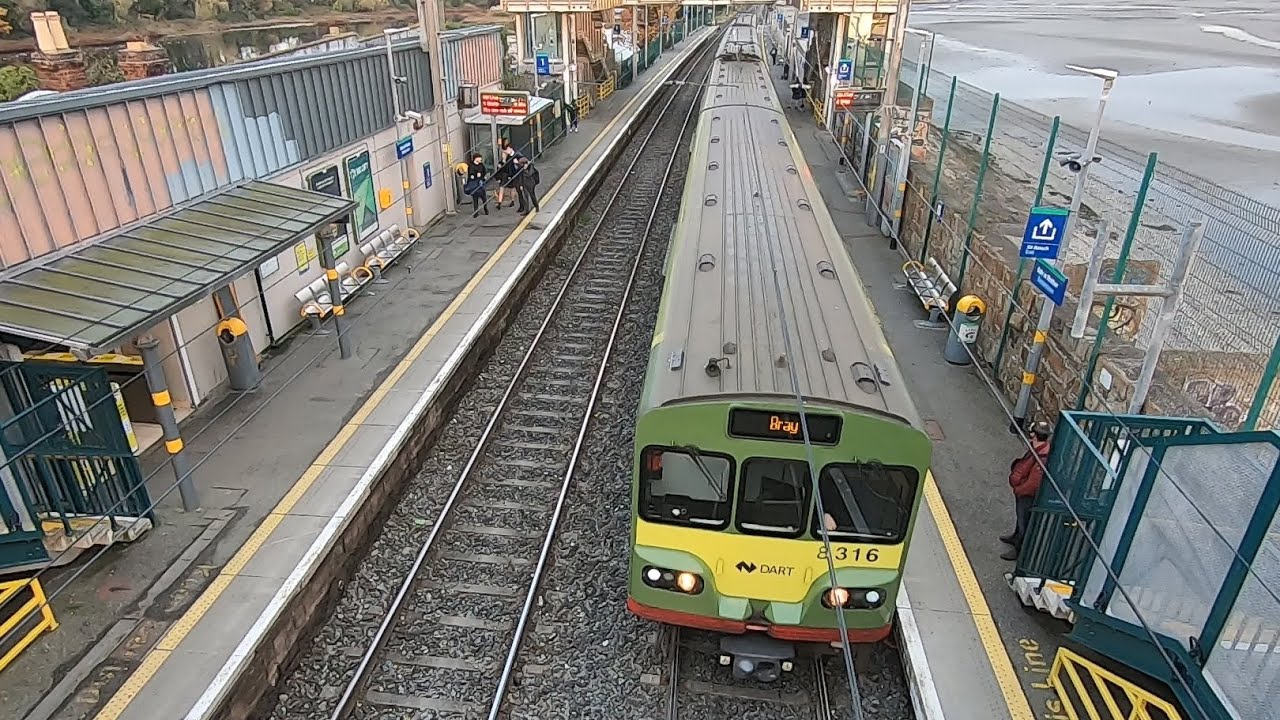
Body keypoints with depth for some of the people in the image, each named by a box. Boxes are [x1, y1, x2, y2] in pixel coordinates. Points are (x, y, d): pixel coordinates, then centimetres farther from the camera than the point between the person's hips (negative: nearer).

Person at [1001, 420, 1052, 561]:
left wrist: (1018, 490, -19)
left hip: (1028, 495, -9)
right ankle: (1016, 537, 54)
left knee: (1024, 520, 12)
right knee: (1020, 516, 30)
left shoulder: (1041, 457, -37)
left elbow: (1033, 483, -33)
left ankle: (1019, 550, 31)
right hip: (1023, 490, 9)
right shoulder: (1038, 447, -8)